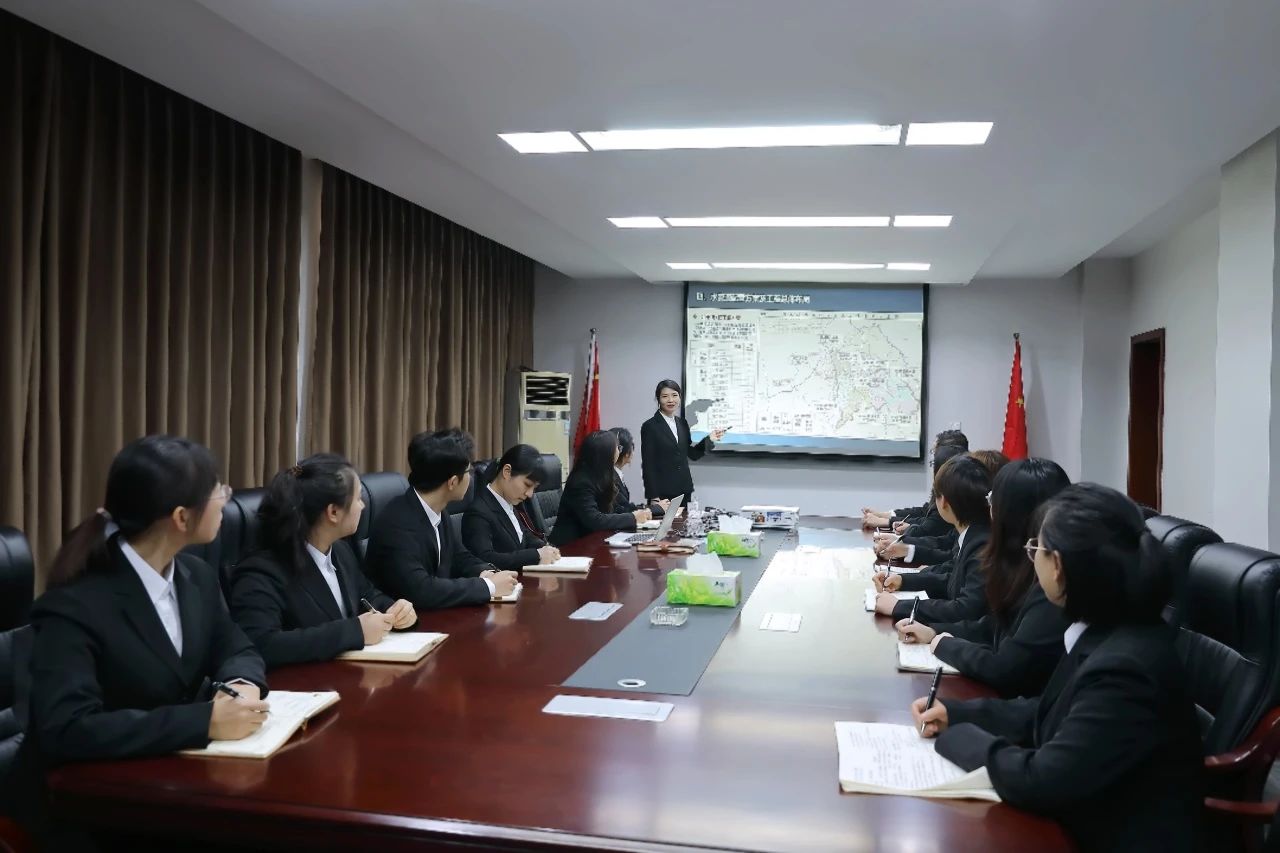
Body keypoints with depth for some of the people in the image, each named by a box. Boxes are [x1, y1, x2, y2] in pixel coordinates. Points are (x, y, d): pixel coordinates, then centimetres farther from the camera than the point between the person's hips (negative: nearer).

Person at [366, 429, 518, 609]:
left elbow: (460, 557, 13)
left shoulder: (438, 511, 1)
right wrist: (488, 586, -22)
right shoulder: (398, 523, -22)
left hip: (435, 614, 7)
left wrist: (486, 574, -7)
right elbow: (420, 590, -30)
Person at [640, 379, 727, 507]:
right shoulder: (650, 426, -6)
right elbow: (647, 465, -8)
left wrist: (709, 440, -1)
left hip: (684, 491, 5)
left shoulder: (682, 423, 11)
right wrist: (653, 497, -11)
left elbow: (692, 454, 14)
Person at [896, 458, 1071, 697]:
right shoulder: (1026, 564, 2)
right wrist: (934, 632, 6)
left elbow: (1003, 669, -24)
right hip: (1005, 694, 7)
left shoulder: (1053, 586, -25)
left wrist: (945, 644, -8)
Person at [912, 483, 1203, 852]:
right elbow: (1048, 712, 12)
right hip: (1086, 822, 7)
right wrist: (956, 713, 3)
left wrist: (961, 737, -10)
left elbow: (1040, 782, -25)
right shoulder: (1104, 631, -1)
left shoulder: (1124, 668, -28)